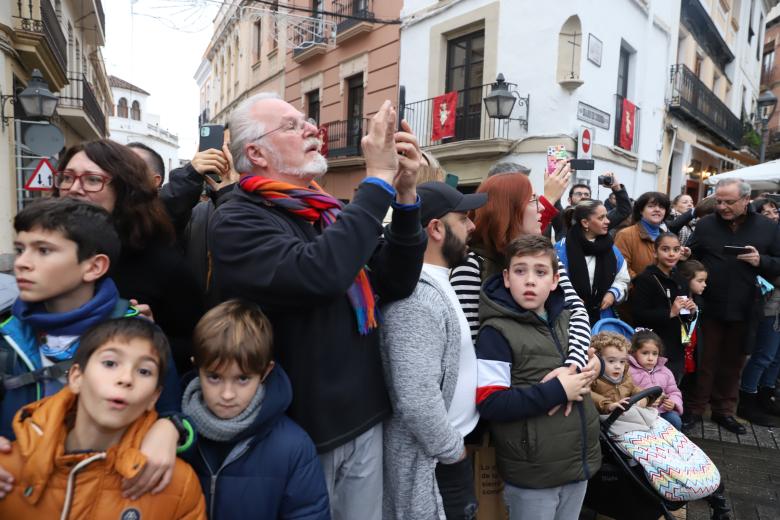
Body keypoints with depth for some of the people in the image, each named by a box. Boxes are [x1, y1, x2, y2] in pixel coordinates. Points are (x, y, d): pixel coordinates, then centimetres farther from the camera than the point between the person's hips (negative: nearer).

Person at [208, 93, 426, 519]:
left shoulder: (328, 211, 6)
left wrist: (405, 194, -13)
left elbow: (395, 284, -1)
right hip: (301, 431, -6)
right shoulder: (236, 221, -14)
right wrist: (378, 181, -23)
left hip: (363, 419, 6)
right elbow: (317, 274, -32)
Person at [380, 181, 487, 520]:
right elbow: (417, 402, -31)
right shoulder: (417, 297, -26)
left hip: (448, 450, 9)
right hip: (432, 464, -9)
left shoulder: (435, 284, 6)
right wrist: (453, 452, -15)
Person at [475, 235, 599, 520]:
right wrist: (556, 391, -22)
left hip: (579, 461, 7)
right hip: (532, 473, -6)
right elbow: (489, 404, -21)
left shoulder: (565, 319, 5)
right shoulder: (497, 332, -16)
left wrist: (593, 365, -3)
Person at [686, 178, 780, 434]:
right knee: (705, 360, 7)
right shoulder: (705, 225, 0)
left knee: (733, 363, 15)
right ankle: (695, 407, 20)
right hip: (710, 307, -2)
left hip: (744, 310, 2)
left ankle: (724, 410, 30)